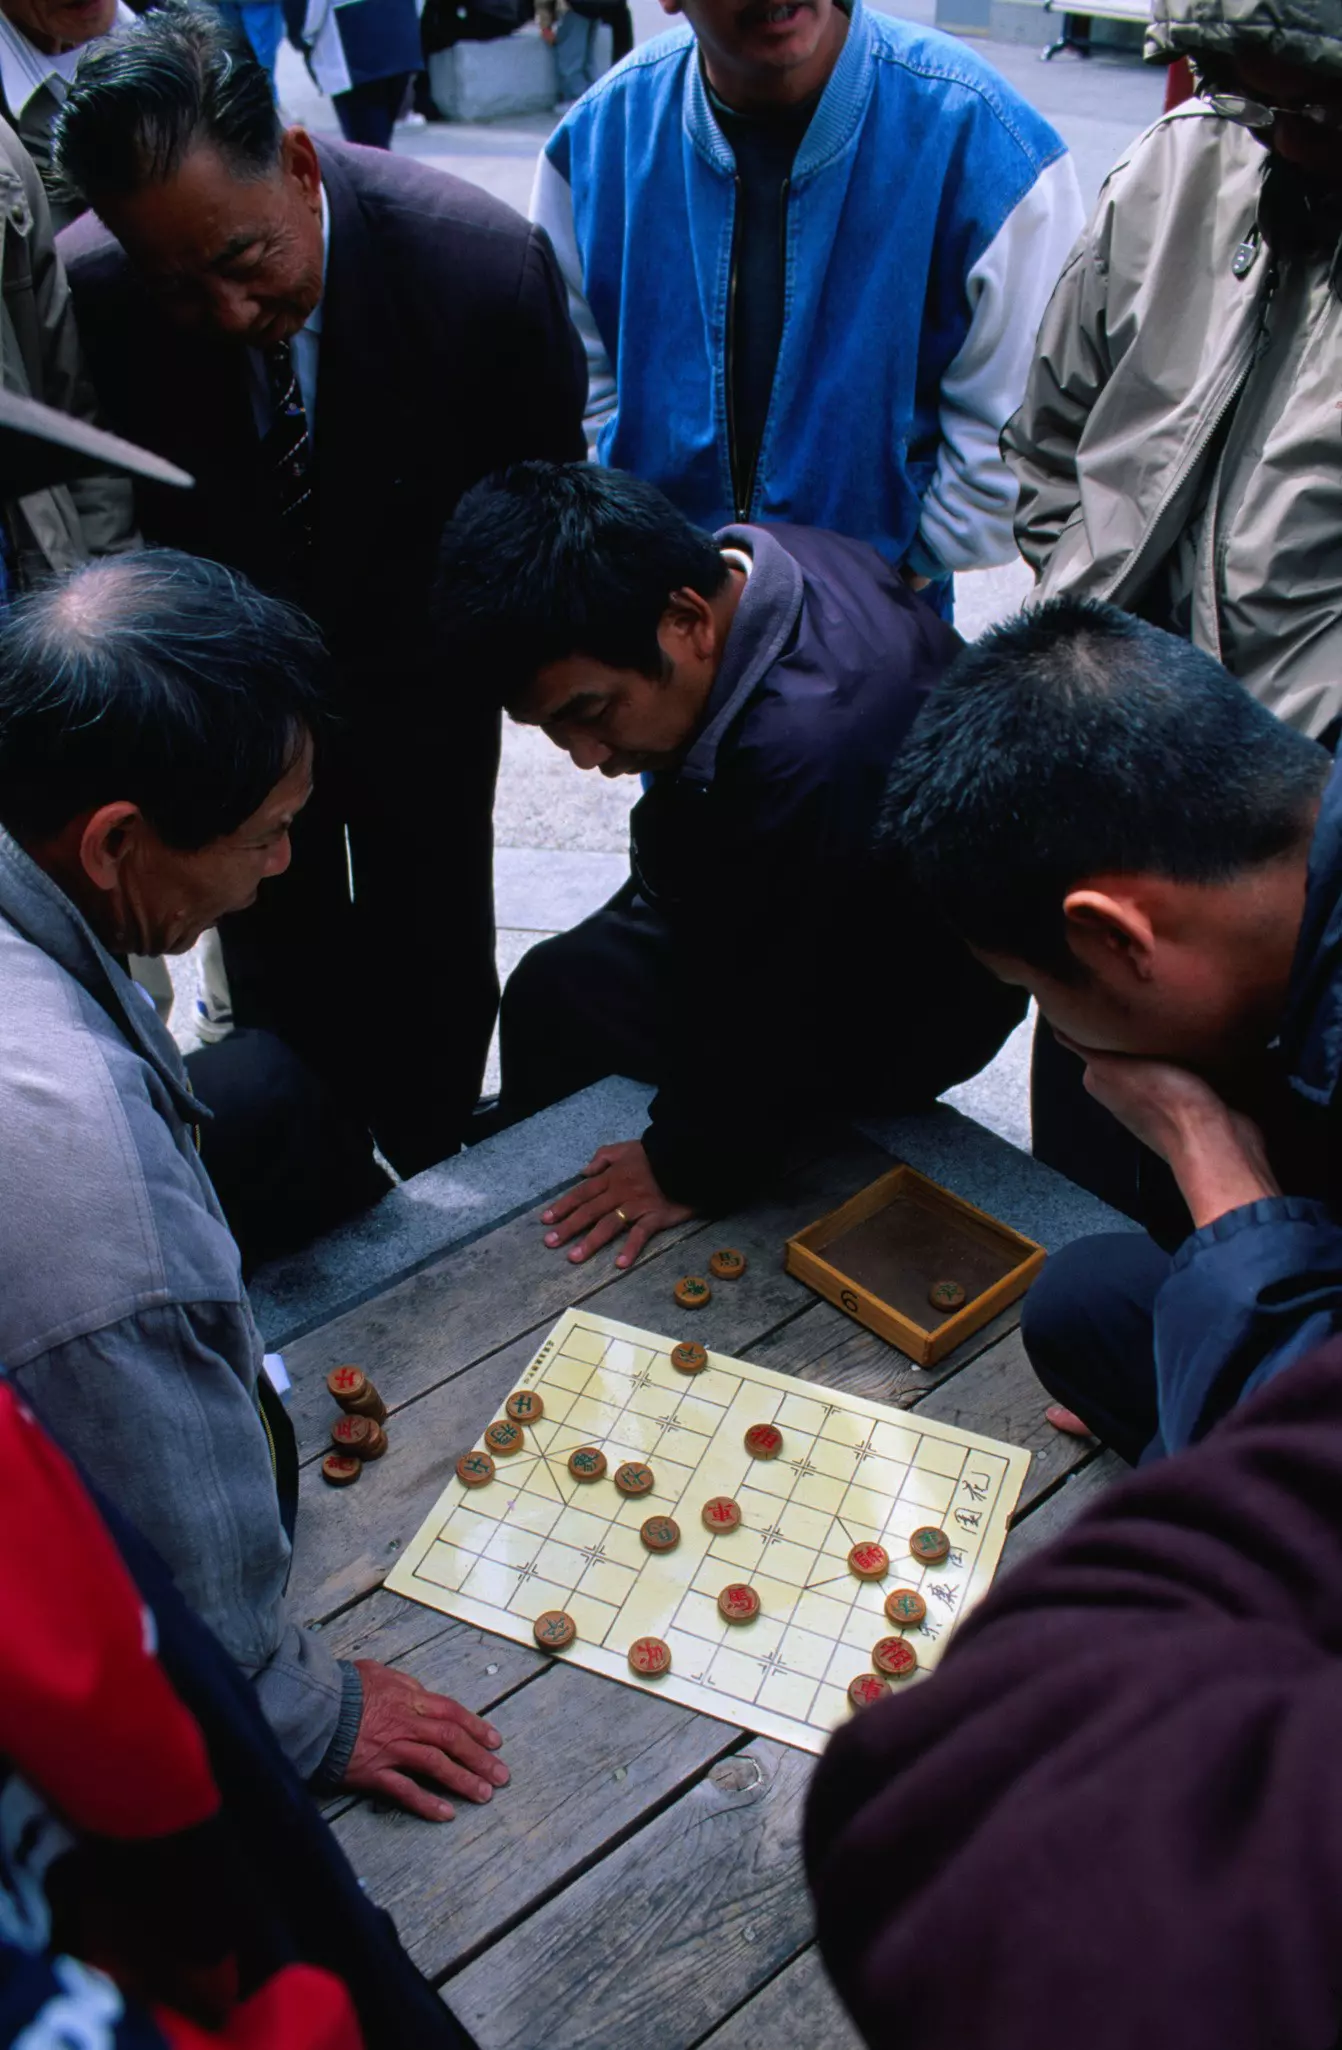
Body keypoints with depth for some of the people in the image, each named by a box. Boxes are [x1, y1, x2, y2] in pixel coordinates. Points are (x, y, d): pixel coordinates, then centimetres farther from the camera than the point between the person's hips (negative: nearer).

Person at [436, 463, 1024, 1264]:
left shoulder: (809, 751, -43)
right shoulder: (738, 561, -15)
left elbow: (779, 1022, -29)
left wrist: (693, 1168, -15)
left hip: (905, 1016, -8)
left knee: (559, 993, -1)